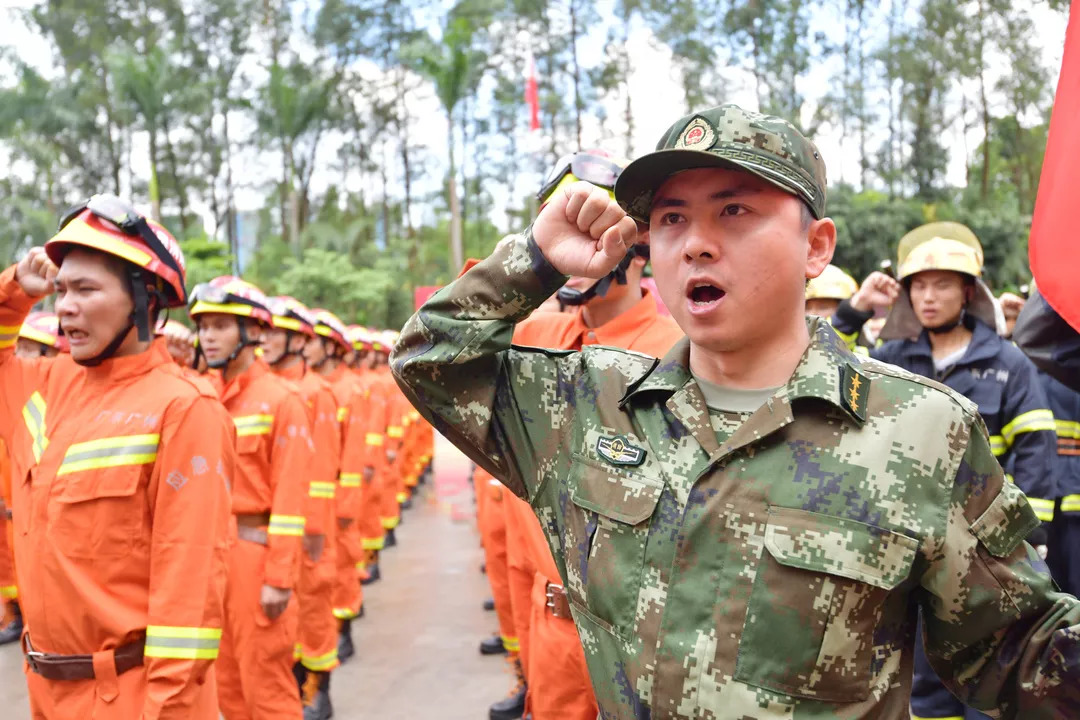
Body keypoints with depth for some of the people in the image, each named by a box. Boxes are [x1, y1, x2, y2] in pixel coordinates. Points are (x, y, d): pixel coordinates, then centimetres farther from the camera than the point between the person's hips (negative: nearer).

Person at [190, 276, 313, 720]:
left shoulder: (280, 399, -9)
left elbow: (290, 498, -13)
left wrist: (279, 578, -16)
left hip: (254, 550, -6)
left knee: (265, 683, 2)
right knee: (225, 681, 16)